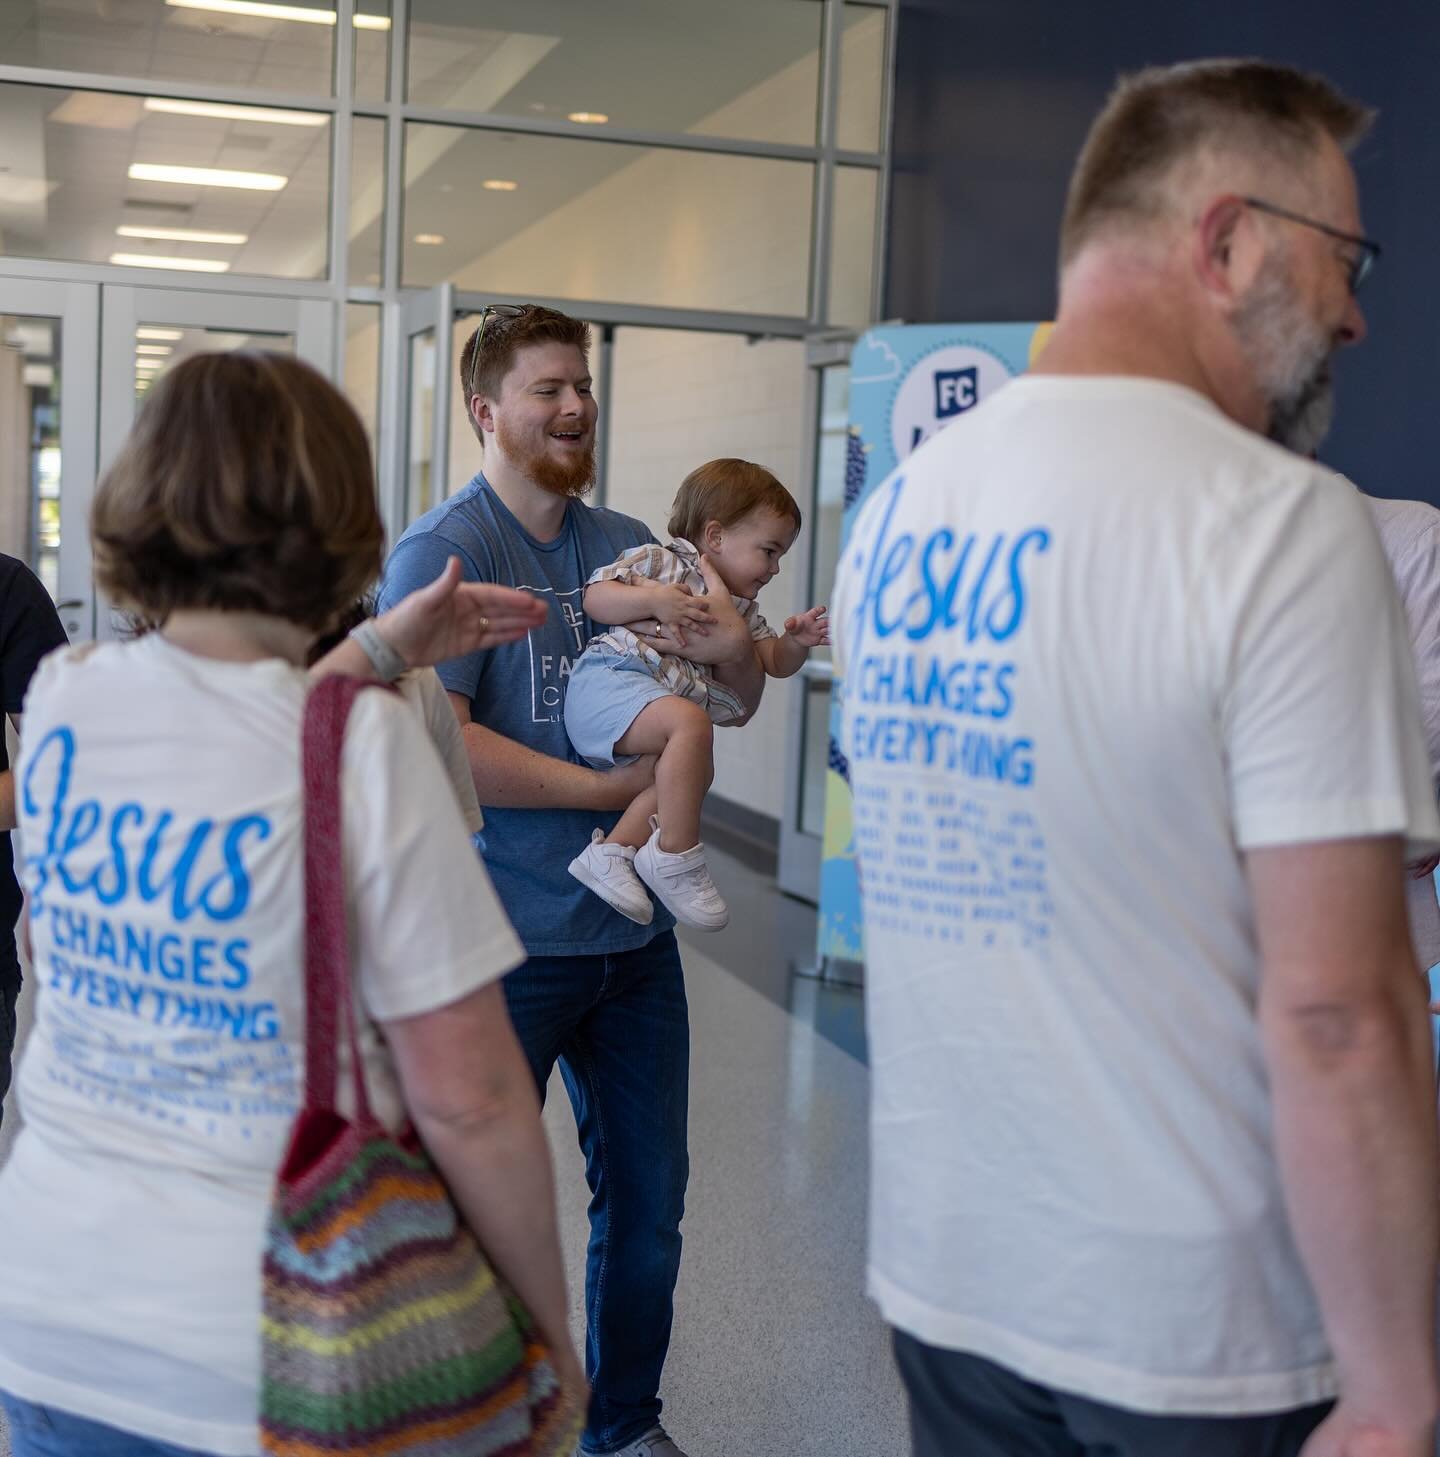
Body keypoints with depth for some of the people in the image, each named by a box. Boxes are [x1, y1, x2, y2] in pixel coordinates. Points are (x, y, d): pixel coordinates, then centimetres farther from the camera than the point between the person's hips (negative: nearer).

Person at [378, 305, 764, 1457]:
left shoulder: (630, 546, 9)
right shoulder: (444, 552, -11)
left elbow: (737, 704, 13)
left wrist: (737, 648, -10)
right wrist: (607, 787, -19)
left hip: (634, 931, 6)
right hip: (510, 940, -6)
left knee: (649, 1201, 16)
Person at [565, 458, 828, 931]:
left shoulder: (740, 611, 31)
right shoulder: (659, 562, 8)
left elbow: (775, 662, 30)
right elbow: (594, 598, -1)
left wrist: (797, 643, 7)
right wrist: (653, 599, -16)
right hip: (608, 680, -8)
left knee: (694, 772, -18)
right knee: (690, 723, -33)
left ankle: (611, 850, -13)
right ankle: (674, 856, -27)